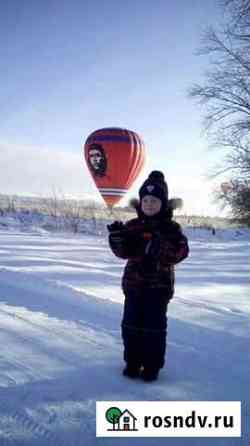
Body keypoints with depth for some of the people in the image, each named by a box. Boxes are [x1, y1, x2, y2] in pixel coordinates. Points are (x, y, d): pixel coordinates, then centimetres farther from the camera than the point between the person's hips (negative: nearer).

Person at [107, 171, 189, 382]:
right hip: (134, 282, 3)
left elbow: (181, 250, -17)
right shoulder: (133, 226, 3)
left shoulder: (171, 227, -5)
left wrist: (160, 248, -33)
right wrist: (118, 239, -24)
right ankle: (132, 361, 25)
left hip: (159, 285, -3)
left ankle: (153, 365, 19)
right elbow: (124, 252, -3)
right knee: (131, 324, 9)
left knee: (154, 326, 4)